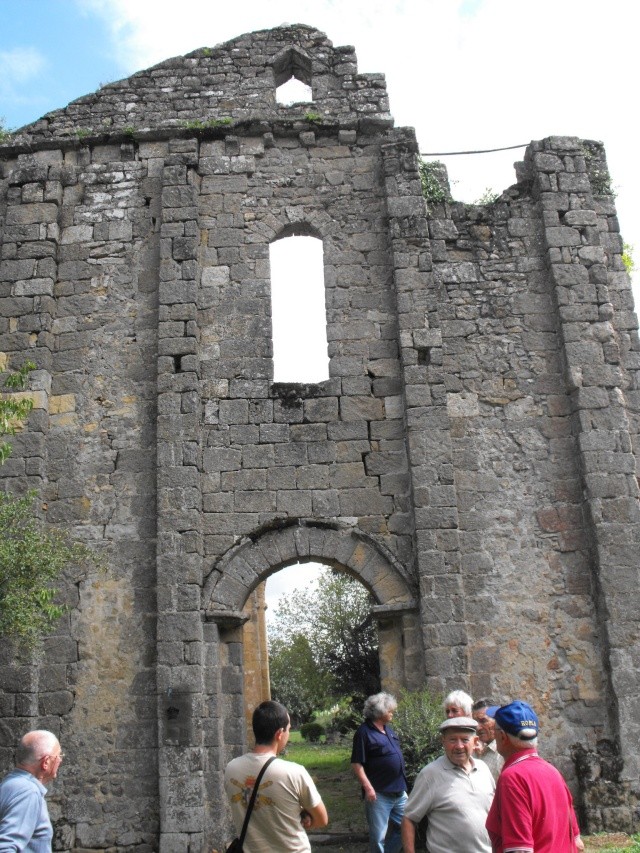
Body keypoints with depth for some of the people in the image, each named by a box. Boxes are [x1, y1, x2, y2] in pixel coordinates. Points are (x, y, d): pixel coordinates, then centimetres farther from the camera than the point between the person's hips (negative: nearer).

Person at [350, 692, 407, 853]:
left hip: (399, 791, 8)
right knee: (378, 837, 1)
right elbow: (356, 764, -17)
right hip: (379, 794, -8)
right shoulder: (364, 732, -14)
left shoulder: (388, 730, 12)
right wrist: (368, 788, -21)